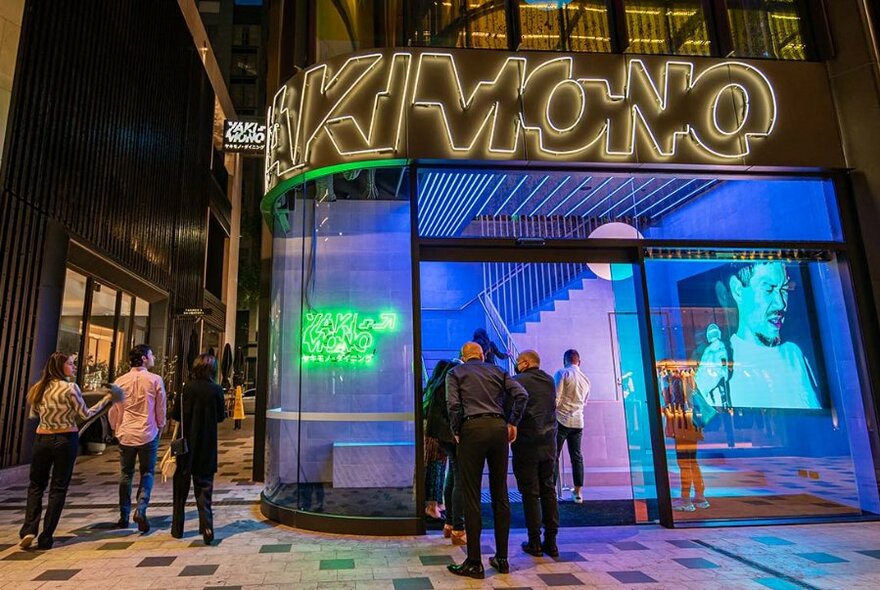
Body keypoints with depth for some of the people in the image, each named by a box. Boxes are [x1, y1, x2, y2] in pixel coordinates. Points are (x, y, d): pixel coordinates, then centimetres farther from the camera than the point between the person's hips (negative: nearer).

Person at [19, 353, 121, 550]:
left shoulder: (39, 388, 3)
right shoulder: (70, 387, -12)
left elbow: (32, 415, 16)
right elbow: (86, 414, -5)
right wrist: (107, 398, 2)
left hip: (42, 439, 4)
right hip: (66, 439, -4)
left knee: (36, 485, 17)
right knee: (58, 488, 5)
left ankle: (29, 530, 3)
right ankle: (46, 538, 7)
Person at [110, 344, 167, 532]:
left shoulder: (120, 381, 0)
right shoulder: (155, 380, -9)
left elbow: (113, 409, 6)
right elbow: (161, 408, -3)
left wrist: (116, 428, 22)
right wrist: (160, 427, 14)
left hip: (125, 434, 3)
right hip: (148, 433, -3)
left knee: (125, 474, 15)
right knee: (147, 473, 9)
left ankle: (124, 516, 20)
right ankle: (141, 509, -9)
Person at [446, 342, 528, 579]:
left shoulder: (455, 372, 10)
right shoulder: (497, 370, 18)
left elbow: (453, 404, -7)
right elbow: (521, 394, 3)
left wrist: (456, 432, 4)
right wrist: (512, 423, 9)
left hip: (473, 428, -3)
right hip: (499, 428, 4)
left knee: (471, 497, 2)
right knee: (500, 495, 12)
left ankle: (474, 563, 8)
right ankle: (502, 559, 21)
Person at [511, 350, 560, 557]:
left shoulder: (517, 381, -10)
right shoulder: (550, 381, 8)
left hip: (526, 444, -5)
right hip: (549, 444, 5)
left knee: (530, 493, 3)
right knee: (548, 489, 13)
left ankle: (535, 543, 9)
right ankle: (551, 542, 17)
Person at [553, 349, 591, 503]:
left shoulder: (562, 373, -7)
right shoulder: (586, 379, 13)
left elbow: (555, 399, -13)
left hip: (561, 420, -5)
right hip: (577, 421, 5)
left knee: (554, 456, 0)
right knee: (576, 456, 11)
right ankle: (578, 493, 13)